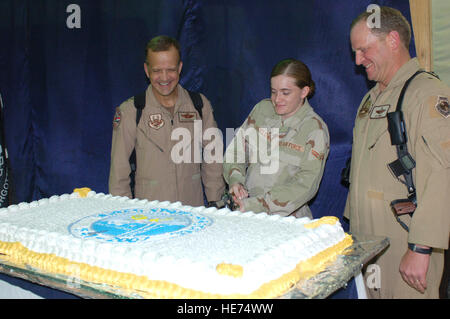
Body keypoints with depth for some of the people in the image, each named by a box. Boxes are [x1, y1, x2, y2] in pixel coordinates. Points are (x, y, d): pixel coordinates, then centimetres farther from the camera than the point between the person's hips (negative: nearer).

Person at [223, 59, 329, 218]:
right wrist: (235, 179, -10)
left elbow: (305, 185, -14)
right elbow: (236, 149, 11)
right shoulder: (262, 108, 5)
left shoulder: (315, 128, -7)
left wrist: (255, 205, -21)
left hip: (287, 218, -2)